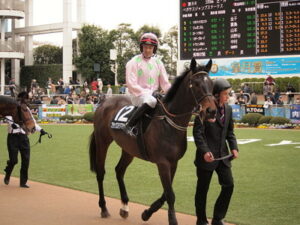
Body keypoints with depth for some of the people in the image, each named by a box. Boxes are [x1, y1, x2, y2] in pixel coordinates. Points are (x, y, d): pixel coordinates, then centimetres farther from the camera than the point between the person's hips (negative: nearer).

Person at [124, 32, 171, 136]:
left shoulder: (158, 62, 14)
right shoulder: (134, 62, -1)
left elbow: (165, 83, 13)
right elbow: (131, 84, -10)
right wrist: (146, 93, -18)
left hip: (154, 95, 6)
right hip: (138, 95, -6)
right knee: (151, 100, -37)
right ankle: (129, 125, -33)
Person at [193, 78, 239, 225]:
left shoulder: (228, 109, 9)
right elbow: (197, 133, -14)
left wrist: (234, 147, 2)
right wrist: (205, 151, -23)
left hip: (223, 156, 6)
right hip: (207, 156, -6)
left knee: (228, 185, 2)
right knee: (202, 189, 6)